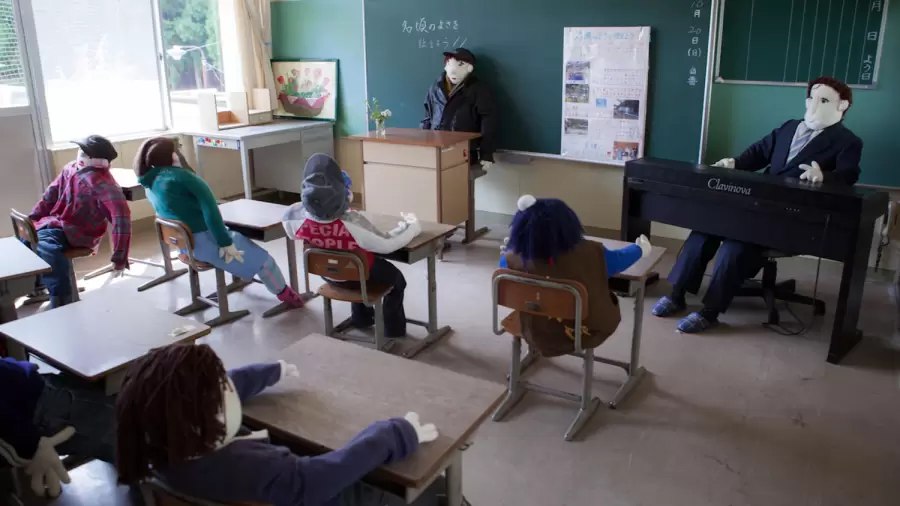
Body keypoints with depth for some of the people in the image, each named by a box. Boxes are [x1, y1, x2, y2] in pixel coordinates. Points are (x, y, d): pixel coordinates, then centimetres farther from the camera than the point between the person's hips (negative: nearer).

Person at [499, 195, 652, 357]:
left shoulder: (514, 260, -24)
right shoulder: (590, 253, -26)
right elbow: (618, 258, -3)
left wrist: (508, 249, 26)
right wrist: (640, 248, 19)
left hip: (540, 337, 2)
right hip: (587, 334, -1)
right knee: (608, 297, 26)